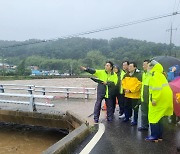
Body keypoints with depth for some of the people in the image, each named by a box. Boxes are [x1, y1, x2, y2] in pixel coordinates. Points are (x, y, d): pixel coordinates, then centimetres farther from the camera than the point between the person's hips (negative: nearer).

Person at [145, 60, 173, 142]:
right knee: (158, 117, 17)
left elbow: (157, 87, -23)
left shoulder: (155, 74, -13)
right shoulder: (159, 74, 19)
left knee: (153, 117, -2)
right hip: (164, 98, 10)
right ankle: (159, 136, 23)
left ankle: (154, 136, 4)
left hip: (160, 98, -10)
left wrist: (154, 99, -23)